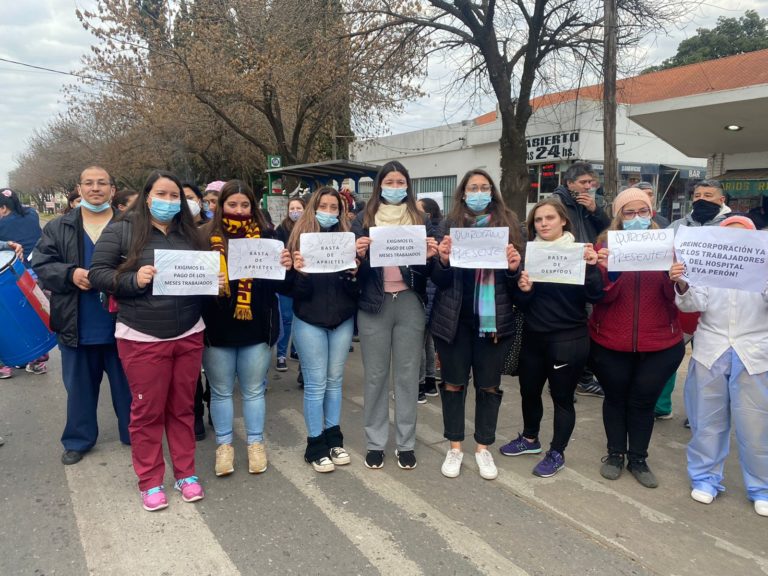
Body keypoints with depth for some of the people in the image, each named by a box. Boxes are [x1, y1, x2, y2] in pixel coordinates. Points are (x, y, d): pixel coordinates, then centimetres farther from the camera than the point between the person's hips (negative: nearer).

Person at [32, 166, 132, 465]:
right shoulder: (58, 228, 6)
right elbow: (41, 265, 2)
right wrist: (71, 274, -16)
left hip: (120, 325, -2)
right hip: (77, 326, 2)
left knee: (127, 386, 11)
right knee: (79, 387, 16)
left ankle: (134, 436, 28)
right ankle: (78, 440, 33)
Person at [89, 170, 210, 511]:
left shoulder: (190, 233, 8)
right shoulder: (121, 231, -3)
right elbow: (98, 274, -5)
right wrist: (134, 279, -21)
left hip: (189, 336, 4)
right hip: (142, 339, -3)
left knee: (182, 407, 14)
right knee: (147, 411, 7)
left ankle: (186, 473, 28)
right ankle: (150, 482, 23)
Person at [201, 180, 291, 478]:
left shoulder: (266, 237, 2)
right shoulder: (205, 239, -2)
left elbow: (279, 285, 3)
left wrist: (285, 267, -18)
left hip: (256, 327, 0)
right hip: (217, 328, 0)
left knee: (254, 390, 13)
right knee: (221, 391, 13)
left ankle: (256, 443, 28)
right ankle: (224, 444, 29)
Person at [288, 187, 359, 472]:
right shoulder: (301, 237, -2)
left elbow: (356, 289, 0)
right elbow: (293, 288, -6)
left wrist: (354, 273, -20)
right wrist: (298, 271, -25)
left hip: (342, 319, 3)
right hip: (310, 320, -3)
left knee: (335, 380, 13)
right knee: (315, 383, 2)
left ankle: (333, 438, 26)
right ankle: (316, 445, 14)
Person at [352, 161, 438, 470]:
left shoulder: (419, 219, 8)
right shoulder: (363, 220, 5)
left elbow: (426, 270, 8)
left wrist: (429, 256, -12)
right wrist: (359, 254, -17)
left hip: (409, 303, 1)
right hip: (374, 304, -1)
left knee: (407, 374, 7)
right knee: (375, 375, 7)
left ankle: (406, 443, 20)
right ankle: (375, 443, 20)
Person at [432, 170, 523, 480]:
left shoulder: (508, 224, 4)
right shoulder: (450, 224, 2)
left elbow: (516, 280, 6)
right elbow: (439, 280, 1)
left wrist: (513, 268, -15)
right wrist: (443, 260, -19)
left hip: (494, 318, 1)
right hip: (454, 318, 0)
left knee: (489, 385, 9)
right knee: (453, 383, 9)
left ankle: (483, 447, 27)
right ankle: (455, 446, 25)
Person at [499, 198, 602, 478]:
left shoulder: (580, 252, -6)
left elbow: (595, 297, -13)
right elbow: (521, 302, 3)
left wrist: (591, 267, -27)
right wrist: (523, 290, -19)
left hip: (568, 339, -4)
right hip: (533, 337, 4)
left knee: (562, 397, 7)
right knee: (529, 391, 17)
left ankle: (557, 453, 25)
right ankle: (530, 439, 40)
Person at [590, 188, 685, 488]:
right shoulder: (606, 245, -3)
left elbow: (675, 296, -6)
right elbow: (601, 296, -10)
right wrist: (607, 271, -28)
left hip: (659, 344, 1)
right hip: (610, 342, 0)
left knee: (643, 401, 10)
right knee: (615, 397, 13)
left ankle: (638, 458, 28)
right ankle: (615, 453, 31)